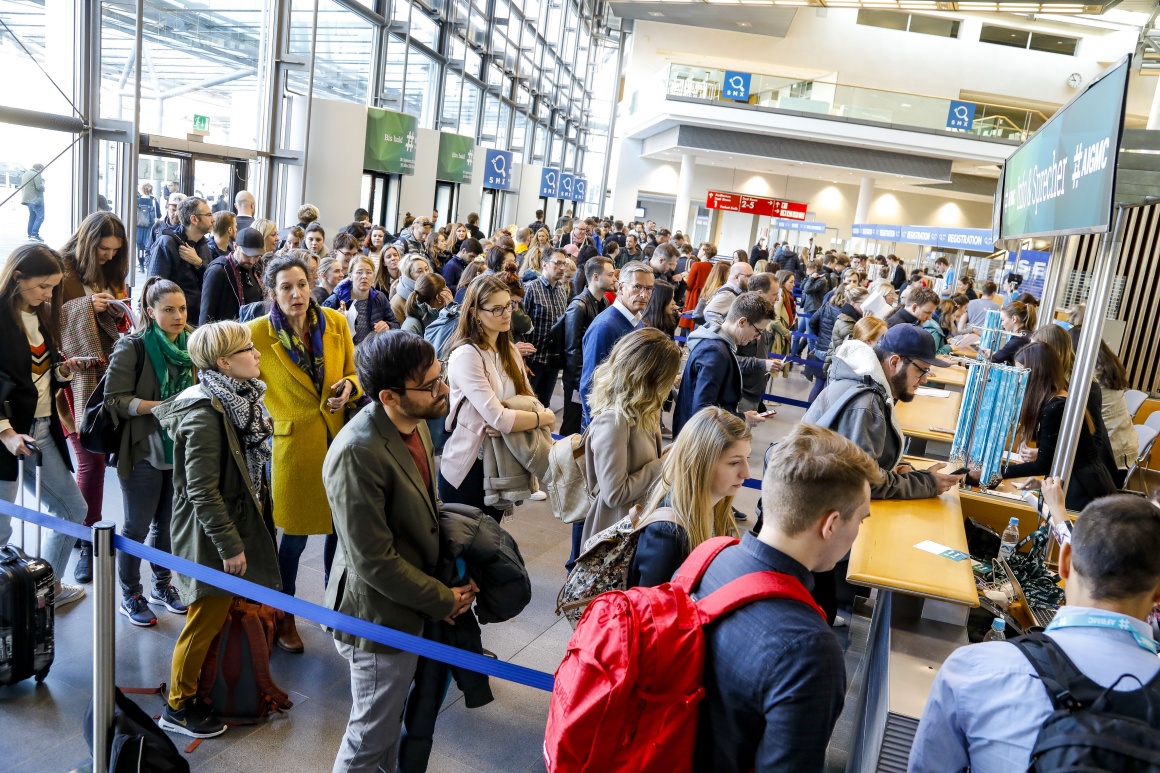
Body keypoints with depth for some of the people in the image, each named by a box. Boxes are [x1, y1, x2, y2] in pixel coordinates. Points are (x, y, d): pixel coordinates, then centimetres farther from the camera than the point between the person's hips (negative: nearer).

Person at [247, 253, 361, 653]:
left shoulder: (335, 323, 0)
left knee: (339, 528, 14)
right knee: (295, 535, 7)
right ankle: (285, 616, 30)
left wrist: (349, 387, -9)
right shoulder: (258, 332, -9)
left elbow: (353, 373, 12)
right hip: (293, 444, -3)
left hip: (338, 437, 4)